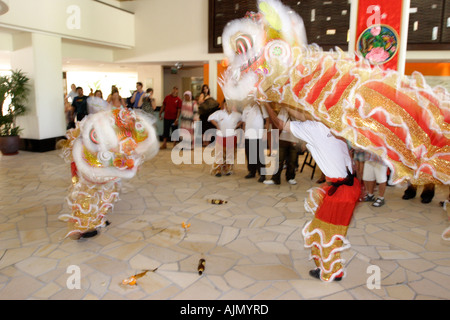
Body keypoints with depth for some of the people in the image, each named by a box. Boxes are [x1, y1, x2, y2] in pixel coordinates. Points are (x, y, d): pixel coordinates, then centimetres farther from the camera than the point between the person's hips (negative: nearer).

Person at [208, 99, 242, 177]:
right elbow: (211, 118, -3)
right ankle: (217, 170, 3)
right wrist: (217, 126, -6)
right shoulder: (219, 113, -2)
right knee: (220, 153, -3)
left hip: (231, 136, 2)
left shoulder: (236, 114, 4)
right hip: (221, 136, -2)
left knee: (230, 153, 7)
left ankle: (228, 170, 18)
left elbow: (242, 120, 18)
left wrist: (236, 126, 5)